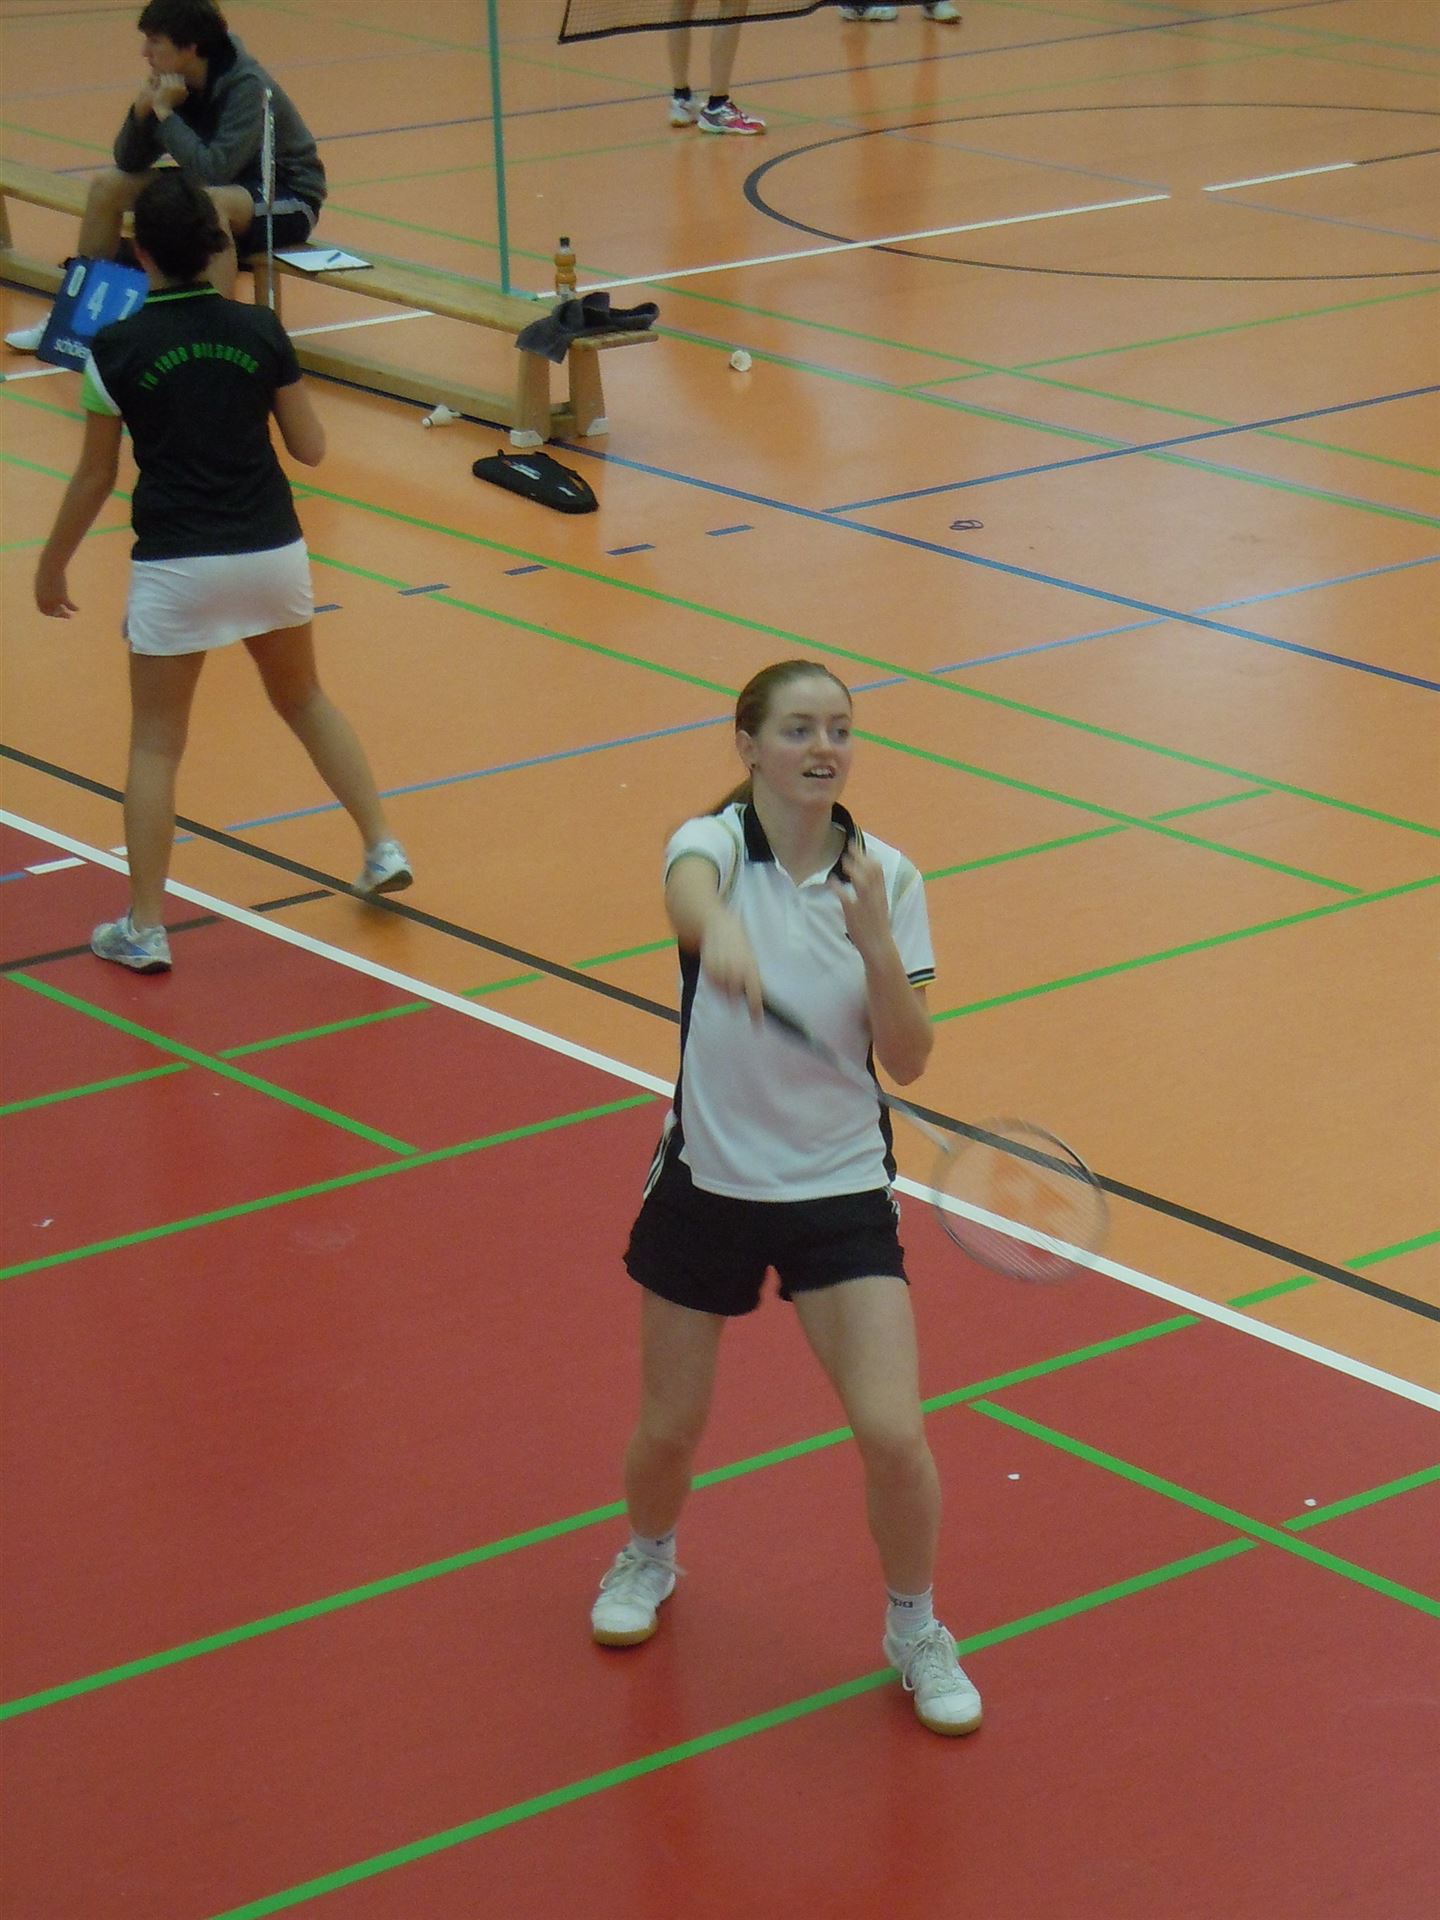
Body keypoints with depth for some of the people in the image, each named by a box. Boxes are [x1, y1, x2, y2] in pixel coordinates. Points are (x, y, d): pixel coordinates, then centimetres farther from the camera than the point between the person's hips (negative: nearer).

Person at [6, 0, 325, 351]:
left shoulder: (247, 86, -26)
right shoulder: (175, 82, -6)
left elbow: (214, 170, -36)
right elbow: (128, 162, -2)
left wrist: (164, 111, -28)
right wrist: (142, 110, -20)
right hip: (226, 184, 8)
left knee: (208, 201, -39)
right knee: (108, 184, 1)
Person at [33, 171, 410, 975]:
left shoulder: (118, 350, -9)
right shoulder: (261, 331, -3)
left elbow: (96, 476, -2)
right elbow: (311, 448, 3)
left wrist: (53, 565, 11)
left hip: (176, 566, -3)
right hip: (272, 551, 3)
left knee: (156, 745, 8)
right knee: (305, 701, 27)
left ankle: (144, 929, 7)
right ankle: (384, 849, 26)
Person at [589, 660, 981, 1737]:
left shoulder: (887, 878, -4)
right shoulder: (716, 844, -12)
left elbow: (908, 1061, -6)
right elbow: (689, 894, -40)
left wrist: (878, 946, -23)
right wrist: (719, 934, -63)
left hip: (843, 1187, 1)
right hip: (709, 1182, -1)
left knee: (893, 1433, -9)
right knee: (670, 1429, 12)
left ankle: (916, 1630, 17)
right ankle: (648, 1558, 47)